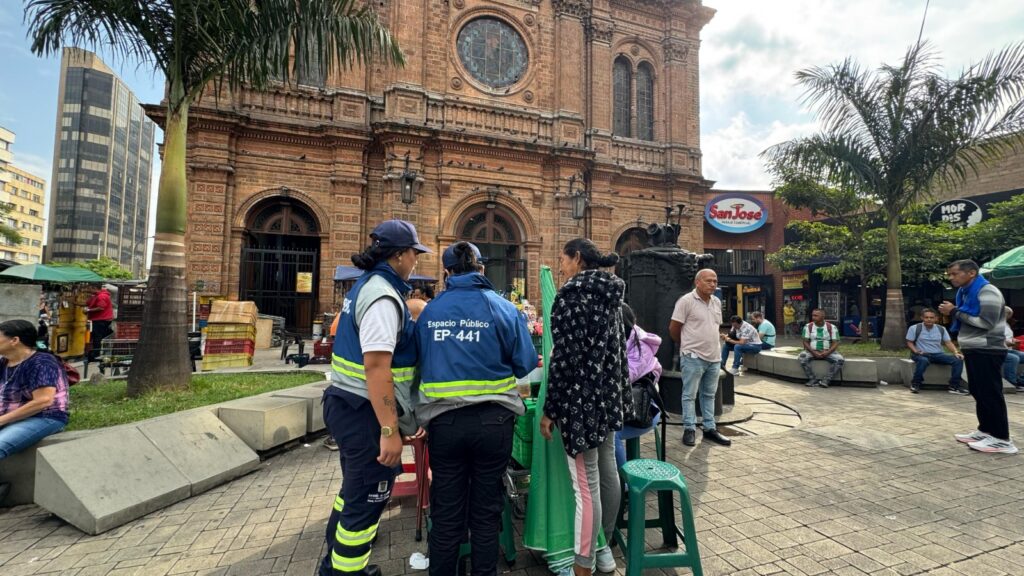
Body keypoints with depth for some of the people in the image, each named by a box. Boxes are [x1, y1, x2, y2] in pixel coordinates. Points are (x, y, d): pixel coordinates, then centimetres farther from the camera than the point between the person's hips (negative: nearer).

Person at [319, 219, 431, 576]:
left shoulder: (367, 285, 11)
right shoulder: (383, 295, -21)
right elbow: (376, 367, -28)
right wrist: (389, 430, -26)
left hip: (345, 403, 11)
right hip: (364, 412, -11)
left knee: (354, 492, 26)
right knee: (366, 501, 5)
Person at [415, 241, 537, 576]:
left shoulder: (429, 311, 1)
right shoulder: (502, 307, -6)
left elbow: (420, 364, 8)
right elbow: (525, 364, -2)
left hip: (443, 420, 2)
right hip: (491, 420, -1)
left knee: (446, 513, 16)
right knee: (486, 511, 15)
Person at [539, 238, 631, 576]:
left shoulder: (571, 293, -15)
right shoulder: (611, 294, 10)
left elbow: (564, 357, -19)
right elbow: (618, 349, 14)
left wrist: (550, 409, -13)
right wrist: (618, 393, 21)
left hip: (581, 398, -9)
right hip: (608, 394, 9)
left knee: (586, 484, 0)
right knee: (607, 471, 18)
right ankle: (604, 548, 34)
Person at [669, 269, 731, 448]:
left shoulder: (717, 302, 9)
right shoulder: (686, 301, -13)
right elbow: (673, 329, -9)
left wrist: (710, 345, 16)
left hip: (714, 357, 7)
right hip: (693, 357, -7)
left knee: (709, 394, 15)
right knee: (689, 395, 2)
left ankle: (710, 428, 25)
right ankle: (689, 429, 12)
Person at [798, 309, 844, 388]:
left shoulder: (831, 327, 0)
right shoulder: (808, 326, 1)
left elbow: (835, 343, -3)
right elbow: (805, 342, -2)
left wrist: (827, 352, -20)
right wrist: (814, 352, -17)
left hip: (827, 352, 0)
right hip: (812, 351, 0)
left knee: (840, 359, -28)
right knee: (802, 357, -30)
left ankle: (827, 380, -20)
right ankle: (813, 379, -19)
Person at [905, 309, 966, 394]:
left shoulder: (941, 329, 11)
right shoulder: (914, 328, -2)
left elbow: (948, 342, 8)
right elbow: (909, 342, -1)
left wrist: (956, 352, -10)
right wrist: (915, 351, -19)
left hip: (938, 354, 5)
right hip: (922, 354, -5)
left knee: (958, 360, -19)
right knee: (923, 361, -40)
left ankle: (954, 386, -11)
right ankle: (915, 384, -24)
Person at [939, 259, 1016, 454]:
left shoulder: (987, 292, -14)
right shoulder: (966, 292, 14)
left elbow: (986, 323, -21)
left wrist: (955, 312, -17)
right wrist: (952, 313, 5)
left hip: (987, 352, -10)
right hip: (974, 351, 10)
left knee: (990, 394, -6)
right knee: (979, 393, 13)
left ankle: (1001, 439, 0)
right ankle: (985, 430, 21)